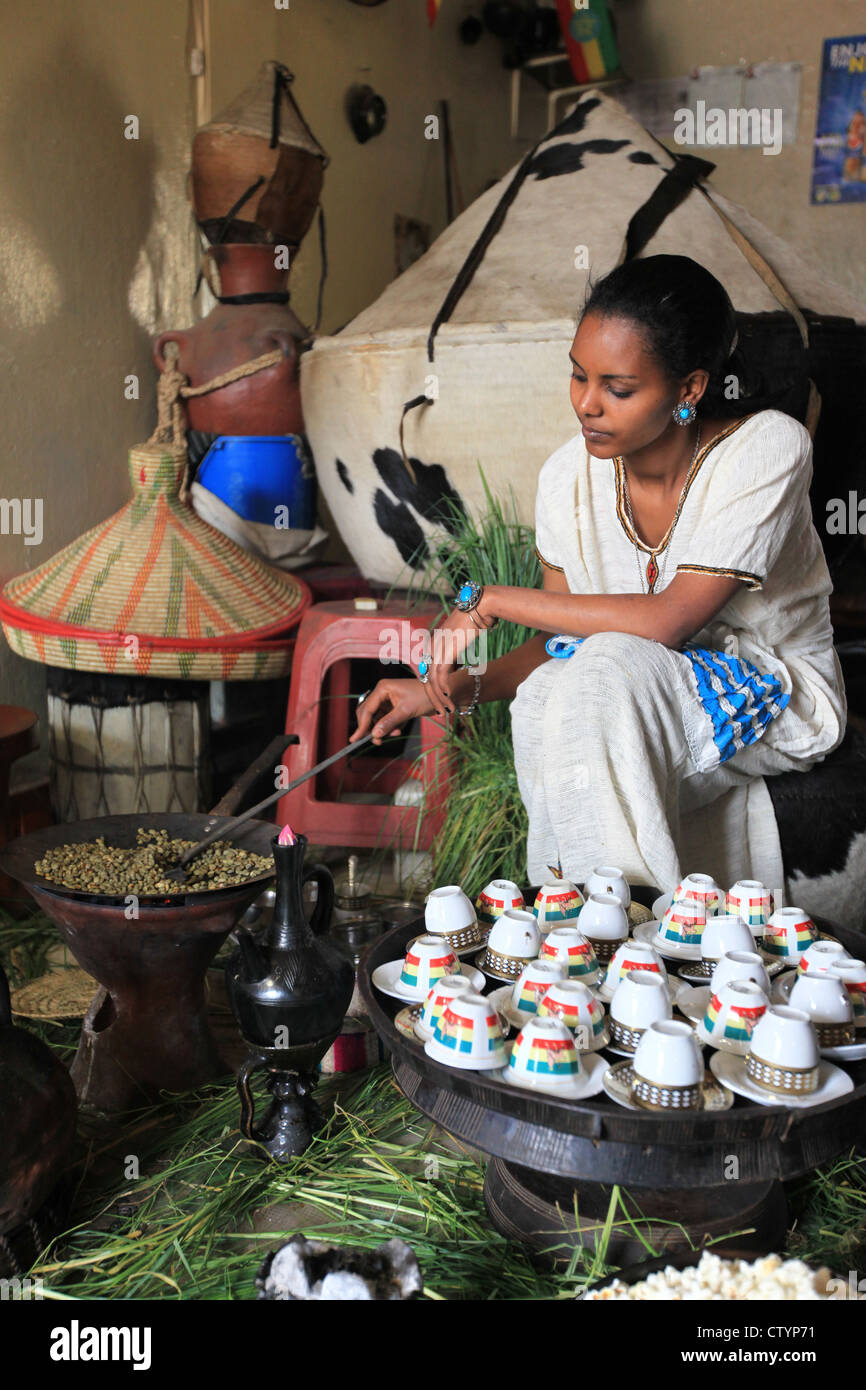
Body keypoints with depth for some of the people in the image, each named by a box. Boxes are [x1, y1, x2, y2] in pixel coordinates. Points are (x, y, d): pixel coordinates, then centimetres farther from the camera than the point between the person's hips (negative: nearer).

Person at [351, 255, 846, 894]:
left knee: (608, 669, -33)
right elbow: (558, 644, 2)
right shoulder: (571, 475, -7)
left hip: (777, 695, -3)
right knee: (543, 698, -30)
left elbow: (666, 621, -29)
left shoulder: (767, 447, -20)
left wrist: (491, 599, -24)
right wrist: (451, 688, -14)